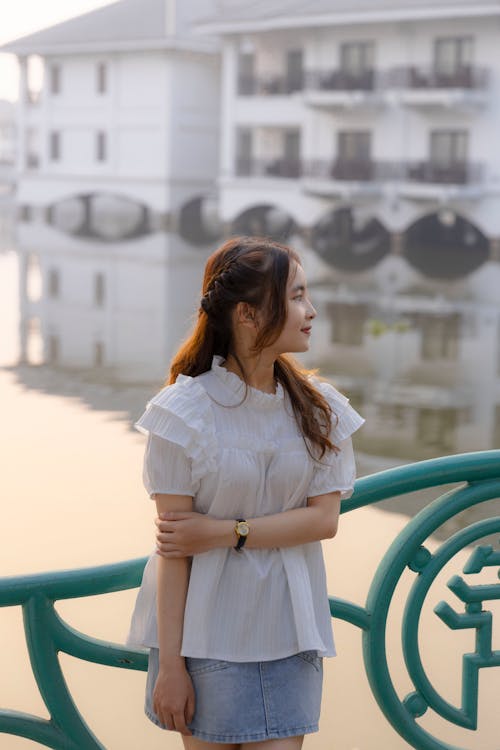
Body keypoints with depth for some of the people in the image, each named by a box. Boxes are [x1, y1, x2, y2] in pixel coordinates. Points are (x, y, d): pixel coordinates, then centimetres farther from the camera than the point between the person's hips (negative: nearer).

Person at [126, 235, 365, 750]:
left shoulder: (319, 409, 1)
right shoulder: (185, 411, -11)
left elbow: (324, 518, -5)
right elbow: (173, 541, -11)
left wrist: (224, 532, -16)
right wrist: (170, 663, -11)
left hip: (285, 626, 3)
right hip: (206, 626, -3)